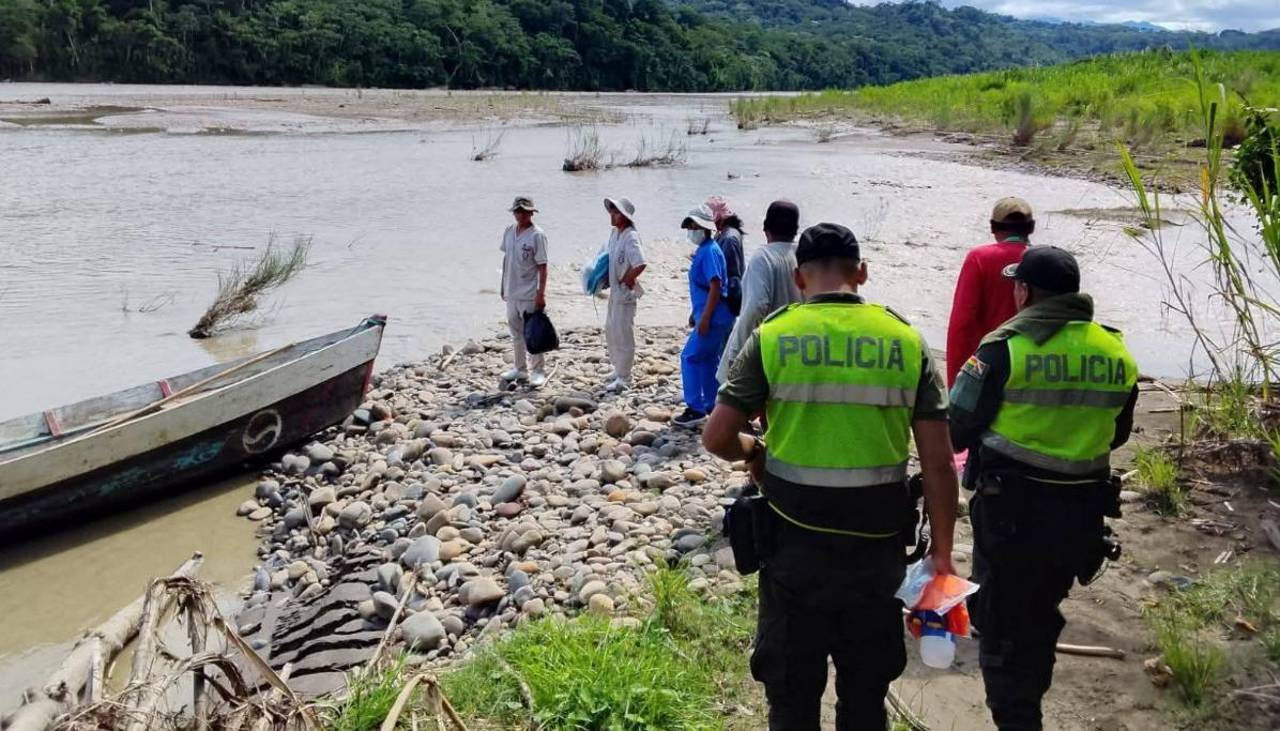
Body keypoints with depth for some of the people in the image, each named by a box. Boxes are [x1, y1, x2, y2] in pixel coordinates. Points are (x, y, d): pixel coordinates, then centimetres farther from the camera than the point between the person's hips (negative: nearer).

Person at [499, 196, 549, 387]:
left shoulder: (537, 235, -12)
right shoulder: (509, 232, 7)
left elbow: (542, 267, -13)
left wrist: (541, 294, -17)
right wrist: (503, 285, 16)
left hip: (529, 293, -7)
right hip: (511, 292, 7)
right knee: (516, 332, 15)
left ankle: (538, 371, 8)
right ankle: (520, 368, 27)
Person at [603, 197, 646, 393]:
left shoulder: (630, 237, -21)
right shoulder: (614, 232, 7)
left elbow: (640, 265, -30)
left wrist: (625, 281, -17)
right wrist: (606, 277, 9)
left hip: (626, 292, -10)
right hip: (614, 290, 10)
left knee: (624, 334, -3)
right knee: (610, 330, 20)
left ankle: (623, 378, 6)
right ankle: (619, 369, 35)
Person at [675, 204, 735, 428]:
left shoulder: (710, 251, -16)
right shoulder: (702, 250, 15)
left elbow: (715, 286, -22)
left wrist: (705, 318, -23)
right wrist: (696, 313, 24)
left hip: (713, 318, -10)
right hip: (714, 318, 10)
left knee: (690, 357, -7)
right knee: (708, 360, 14)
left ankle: (696, 409, -3)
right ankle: (712, 406, 22)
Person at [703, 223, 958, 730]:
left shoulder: (773, 337, -8)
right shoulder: (907, 340, -3)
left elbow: (716, 437, -9)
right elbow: (938, 463, -4)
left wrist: (753, 452, 13)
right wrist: (942, 551, 6)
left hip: (796, 544, -2)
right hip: (878, 547, 2)